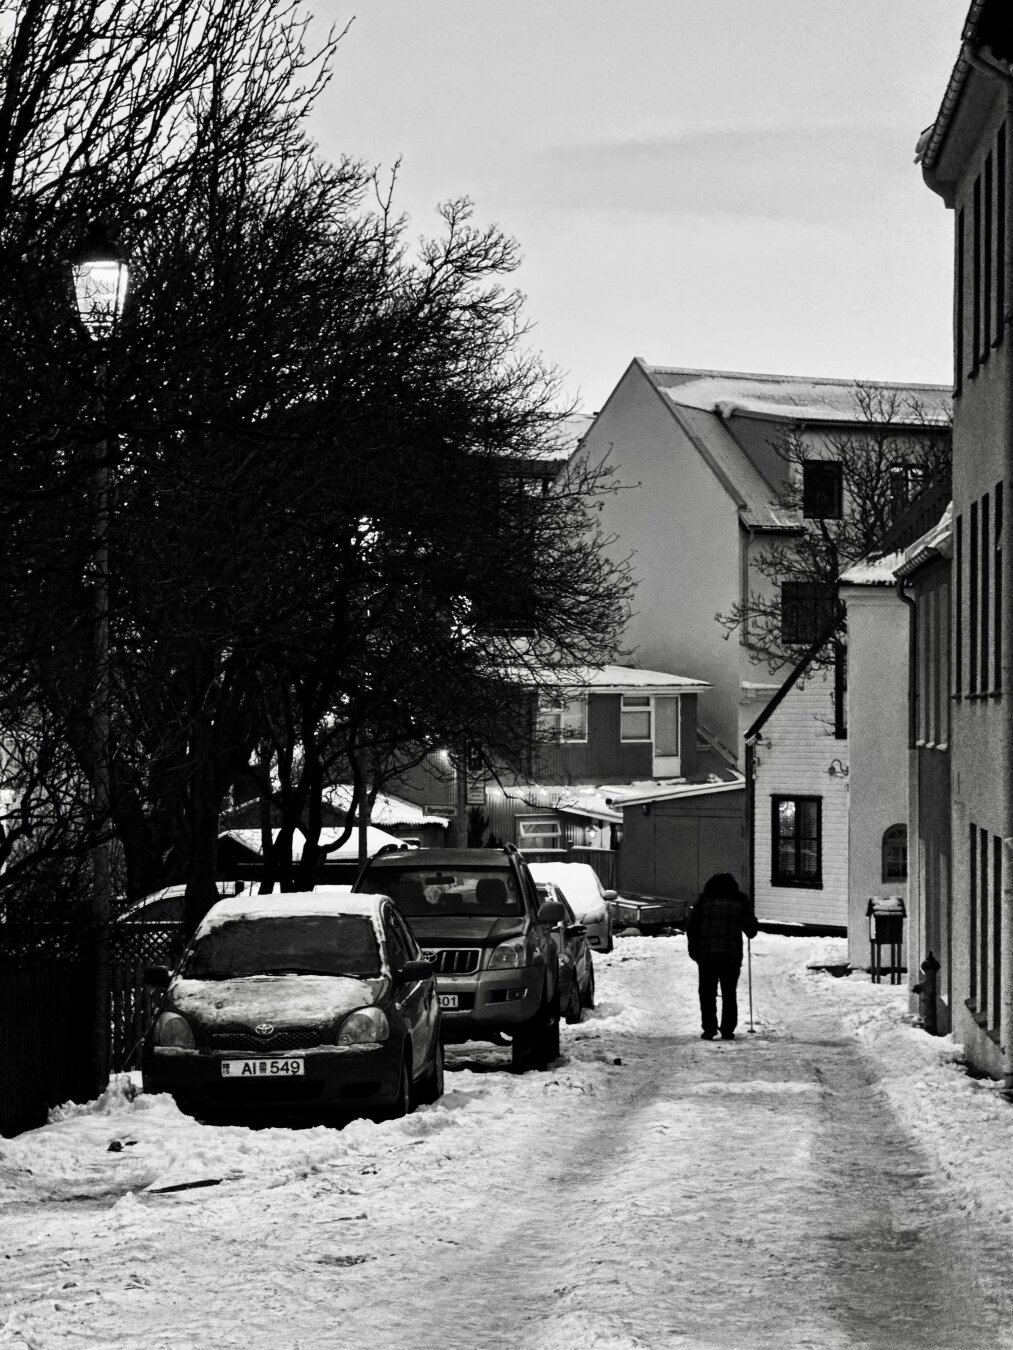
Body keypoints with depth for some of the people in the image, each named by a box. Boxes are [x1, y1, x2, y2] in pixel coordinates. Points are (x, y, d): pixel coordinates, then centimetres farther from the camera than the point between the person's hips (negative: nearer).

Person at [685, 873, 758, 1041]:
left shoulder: (704, 901, 4)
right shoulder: (740, 902, 4)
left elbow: (691, 926, 2)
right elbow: (751, 929, 8)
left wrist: (694, 950, 11)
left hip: (707, 956, 0)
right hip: (732, 956, 1)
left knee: (707, 992, 8)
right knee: (729, 994, 10)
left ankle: (709, 1028, -2)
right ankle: (727, 1030, 6)